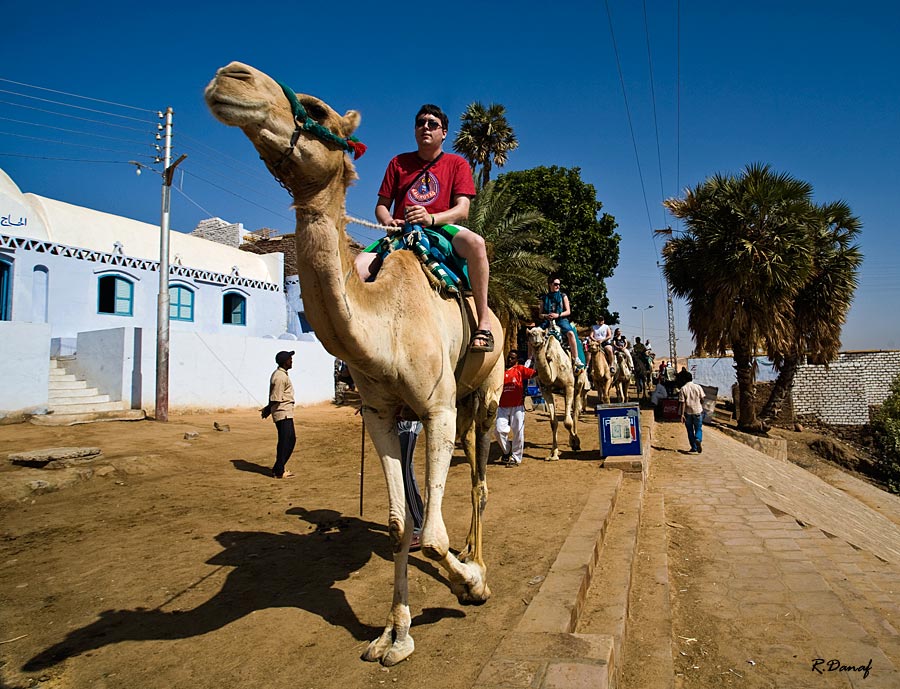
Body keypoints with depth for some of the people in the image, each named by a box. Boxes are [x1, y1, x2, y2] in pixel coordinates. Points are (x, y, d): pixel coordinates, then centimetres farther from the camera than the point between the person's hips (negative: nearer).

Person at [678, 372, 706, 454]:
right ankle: (698, 440, -19)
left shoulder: (683, 388, -8)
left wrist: (682, 415, -11)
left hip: (688, 412, -1)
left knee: (690, 430, 11)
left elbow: (682, 402, -12)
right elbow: (702, 399, 1)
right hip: (698, 411, 1)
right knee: (698, 429, 11)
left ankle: (694, 448, 16)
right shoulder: (698, 387, -3)